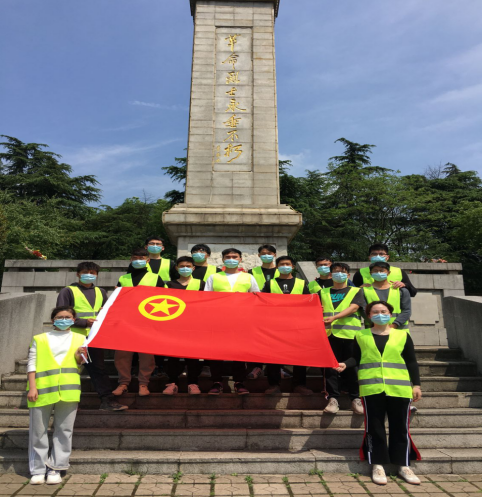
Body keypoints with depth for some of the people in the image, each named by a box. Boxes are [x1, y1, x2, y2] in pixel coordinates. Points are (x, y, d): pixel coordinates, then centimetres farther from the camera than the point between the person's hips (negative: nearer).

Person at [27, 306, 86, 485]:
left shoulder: (80, 339, 14)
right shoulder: (39, 339, 12)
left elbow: (81, 364, 14)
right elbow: (31, 364, 6)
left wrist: (80, 356, -9)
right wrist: (32, 387, -5)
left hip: (68, 390, 1)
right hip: (42, 389, 0)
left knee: (64, 430, 3)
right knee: (38, 431, 6)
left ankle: (55, 468, 15)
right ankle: (37, 470, 19)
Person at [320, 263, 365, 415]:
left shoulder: (356, 291, 13)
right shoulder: (323, 292, 20)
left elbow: (353, 307, -3)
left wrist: (334, 318, -17)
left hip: (349, 333, -1)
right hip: (329, 333, 2)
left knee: (351, 366, 0)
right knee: (330, 366, -1)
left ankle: (356, 399, 10)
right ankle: (333, 399, 4)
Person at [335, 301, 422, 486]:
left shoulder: (402, 335, 8)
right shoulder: (361, 335, 7)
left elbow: (411, 362, 9)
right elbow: (356, 358, 8)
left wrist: (416, 384, 3)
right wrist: (345, 364, -11)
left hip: (399, 388, 1)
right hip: (371, 388, 0)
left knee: (400, 427, 7)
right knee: (374, 427, 5)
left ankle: (403, 465, 21)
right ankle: (378, 465, 15)